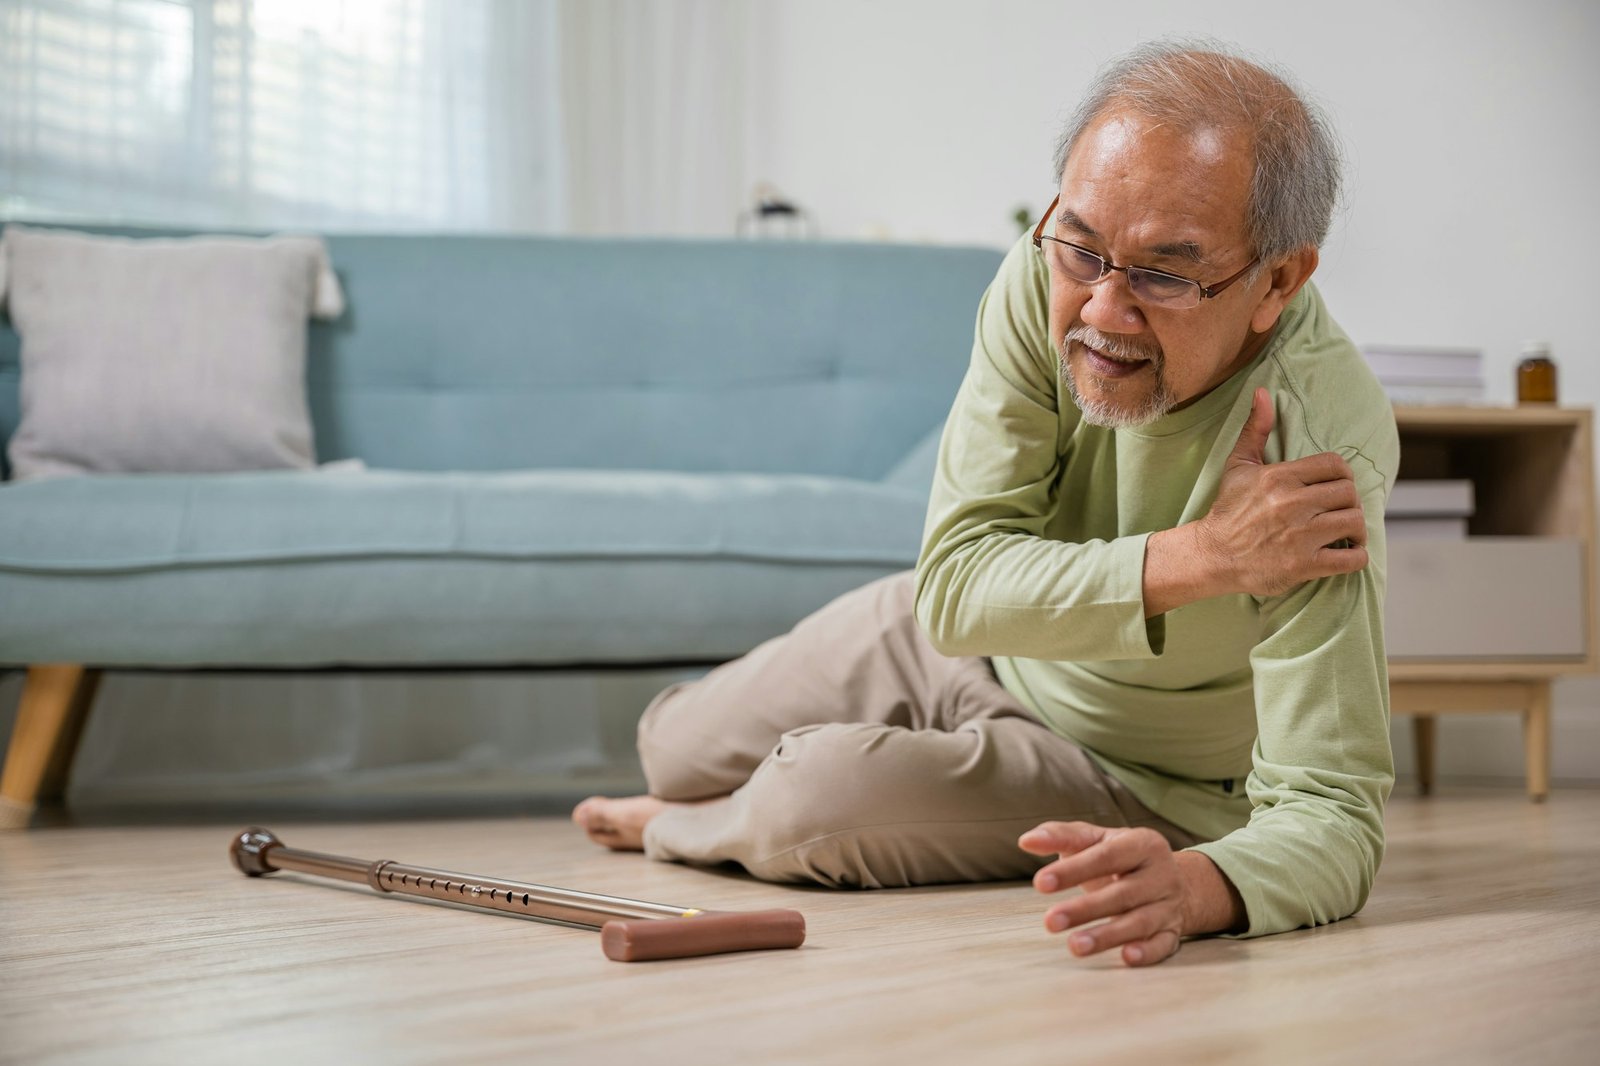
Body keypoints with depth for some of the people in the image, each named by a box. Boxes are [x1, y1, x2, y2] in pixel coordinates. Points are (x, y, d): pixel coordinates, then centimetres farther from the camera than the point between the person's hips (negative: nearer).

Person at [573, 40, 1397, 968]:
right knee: (679, 750, 15)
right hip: (970, 634, 4)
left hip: (1131, 779, -4)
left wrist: (1192, 886, -64)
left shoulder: (1317, 453, -40)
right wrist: (1198, 556, -42)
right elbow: (956, 589, -28)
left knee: (814, 797, -23)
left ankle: (680, 833, 14)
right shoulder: (1055, 273, -28)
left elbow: (1332, 819, -41)